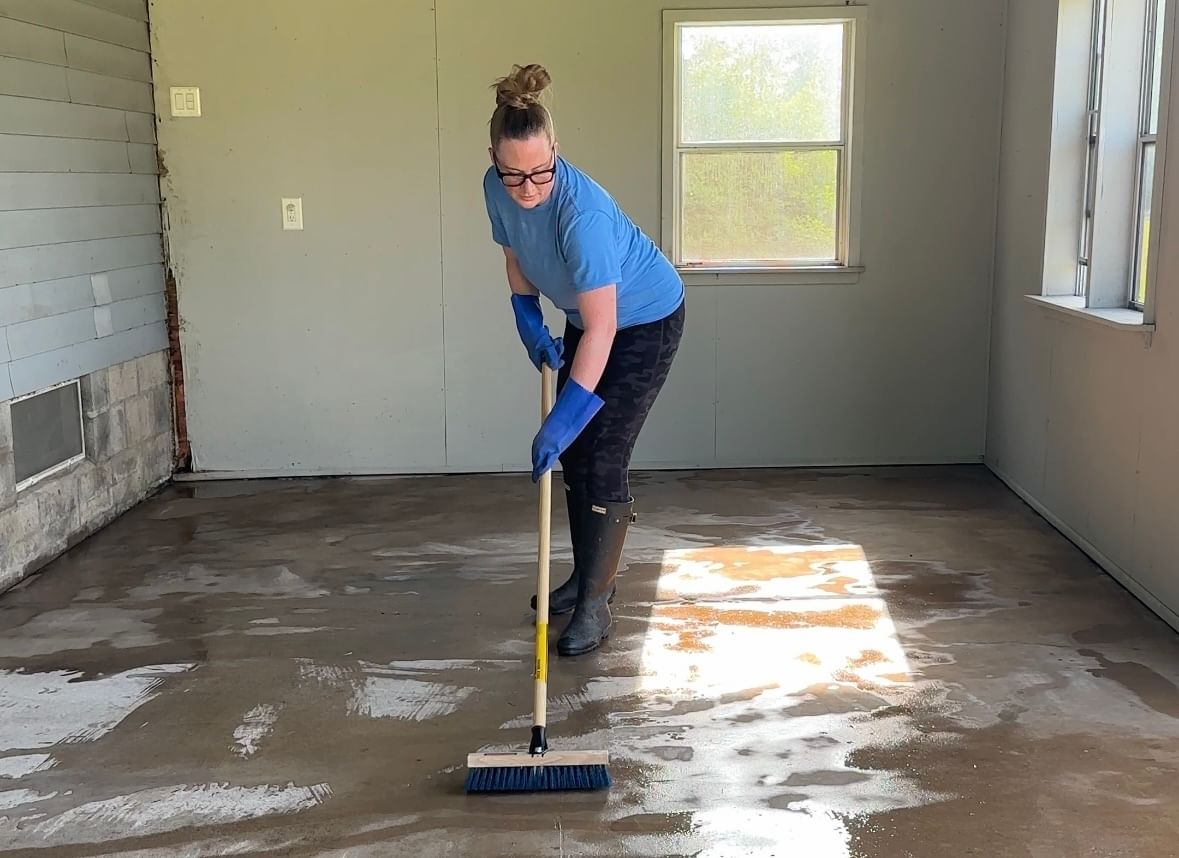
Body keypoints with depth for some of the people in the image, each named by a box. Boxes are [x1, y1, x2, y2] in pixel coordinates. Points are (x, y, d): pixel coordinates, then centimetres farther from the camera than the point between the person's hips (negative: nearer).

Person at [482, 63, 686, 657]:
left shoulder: (583, 213, -38)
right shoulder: (497, 187, -15)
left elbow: (602, 327, -39)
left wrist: (564, 417, -40)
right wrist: (528, 322, -6)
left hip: (645, 322, -7)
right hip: (588, 318, 8)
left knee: (603, 458, -11)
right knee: (572, 453, 10)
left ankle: (595, 602, -1)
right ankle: (588, 576, 25)